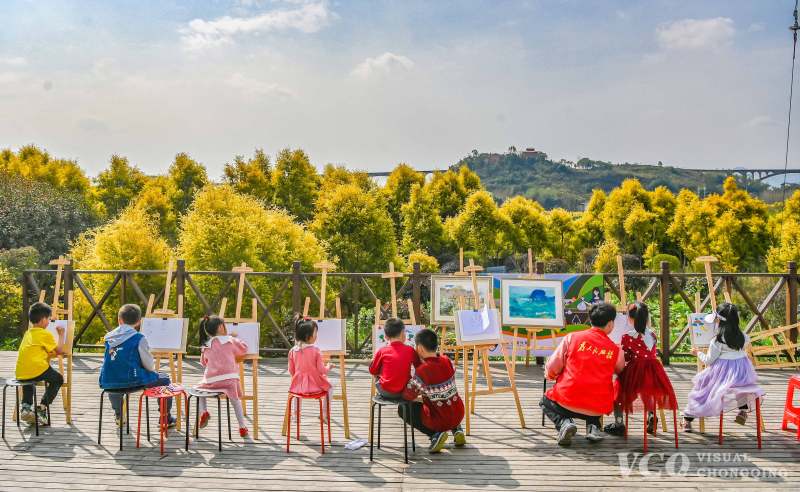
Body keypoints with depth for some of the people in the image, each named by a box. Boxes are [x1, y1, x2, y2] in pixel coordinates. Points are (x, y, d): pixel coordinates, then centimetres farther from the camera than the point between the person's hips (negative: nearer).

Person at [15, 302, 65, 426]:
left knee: (28, 380, 40)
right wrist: (61, 335, 13)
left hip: (20, 374, 7)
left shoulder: (27, 333, 21)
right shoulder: (46, 334, -2)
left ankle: (26, 407, 22)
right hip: (37, 369, -7)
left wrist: (50, 353, 25)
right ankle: (42, 407, 4)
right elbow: (59, 350, 3)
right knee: (58, 379, 16)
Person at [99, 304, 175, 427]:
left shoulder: (109, 337, 6)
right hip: (131, 381, -5)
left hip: (108, 382, 5)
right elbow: (150, 366, -7)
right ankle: (166, 418, 22)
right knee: (164, 379, 17)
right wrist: (152, 366, 18)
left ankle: (119, 416, 49)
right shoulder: (138, 338, -10)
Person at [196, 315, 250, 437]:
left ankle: (203, 411, 7)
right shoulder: (230, 340, 4)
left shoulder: (206, 346, 12)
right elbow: (244, 349, 16)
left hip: (211, 381, 1)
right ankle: (242, 427, 18)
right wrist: (235, 338, 30)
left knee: (200, 388, 32)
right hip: (229, 379, -1)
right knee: (235, 399, 24)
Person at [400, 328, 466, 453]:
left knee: (402, 409, 11)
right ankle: (456, 429, 17)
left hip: (439, 420, -6)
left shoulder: (421, 371, -21)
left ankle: (435, 434, 0)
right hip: (459, 416, 6)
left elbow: (408, 396, -13)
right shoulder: (447, 360, -4)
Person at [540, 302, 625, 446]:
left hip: (568, 402, -2)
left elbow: (551, 370, -1)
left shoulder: (572, 337, -2)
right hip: (599, 409, 2)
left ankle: (563, 422, -3)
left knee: (546, 402, 29)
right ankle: (593, 427, 8)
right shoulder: (616, 350, 2)